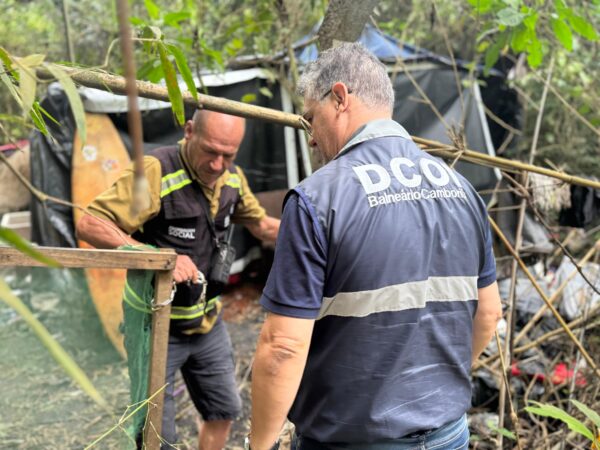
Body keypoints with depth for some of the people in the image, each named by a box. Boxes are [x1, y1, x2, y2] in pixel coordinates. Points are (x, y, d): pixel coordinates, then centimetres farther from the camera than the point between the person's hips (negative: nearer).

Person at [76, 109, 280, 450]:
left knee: (224, 411, 18)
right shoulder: (156, 171, -23)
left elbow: (262, 225, 12)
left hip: (208, 323, 6)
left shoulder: (232, 177, -2)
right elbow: (89, 224, -28)